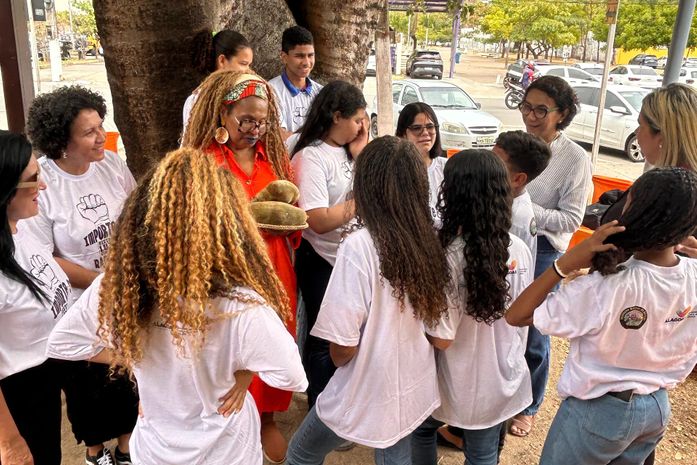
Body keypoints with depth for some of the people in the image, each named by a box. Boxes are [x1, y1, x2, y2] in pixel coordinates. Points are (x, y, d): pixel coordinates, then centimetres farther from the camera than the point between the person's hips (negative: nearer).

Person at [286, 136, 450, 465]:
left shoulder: (360, 246, -25)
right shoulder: (427, 240, -7)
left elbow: (342, 349, -22)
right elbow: (431, 322, 6)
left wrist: (340, 357, 0)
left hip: (367, 393, -5)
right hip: (413, 388, 6)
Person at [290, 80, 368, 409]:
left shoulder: (346, 151, 6)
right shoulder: (311, 157, -18)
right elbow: (320, 221, -26)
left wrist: (360, 154, -3)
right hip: (321, 262, -7)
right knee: (324, 339, 9)